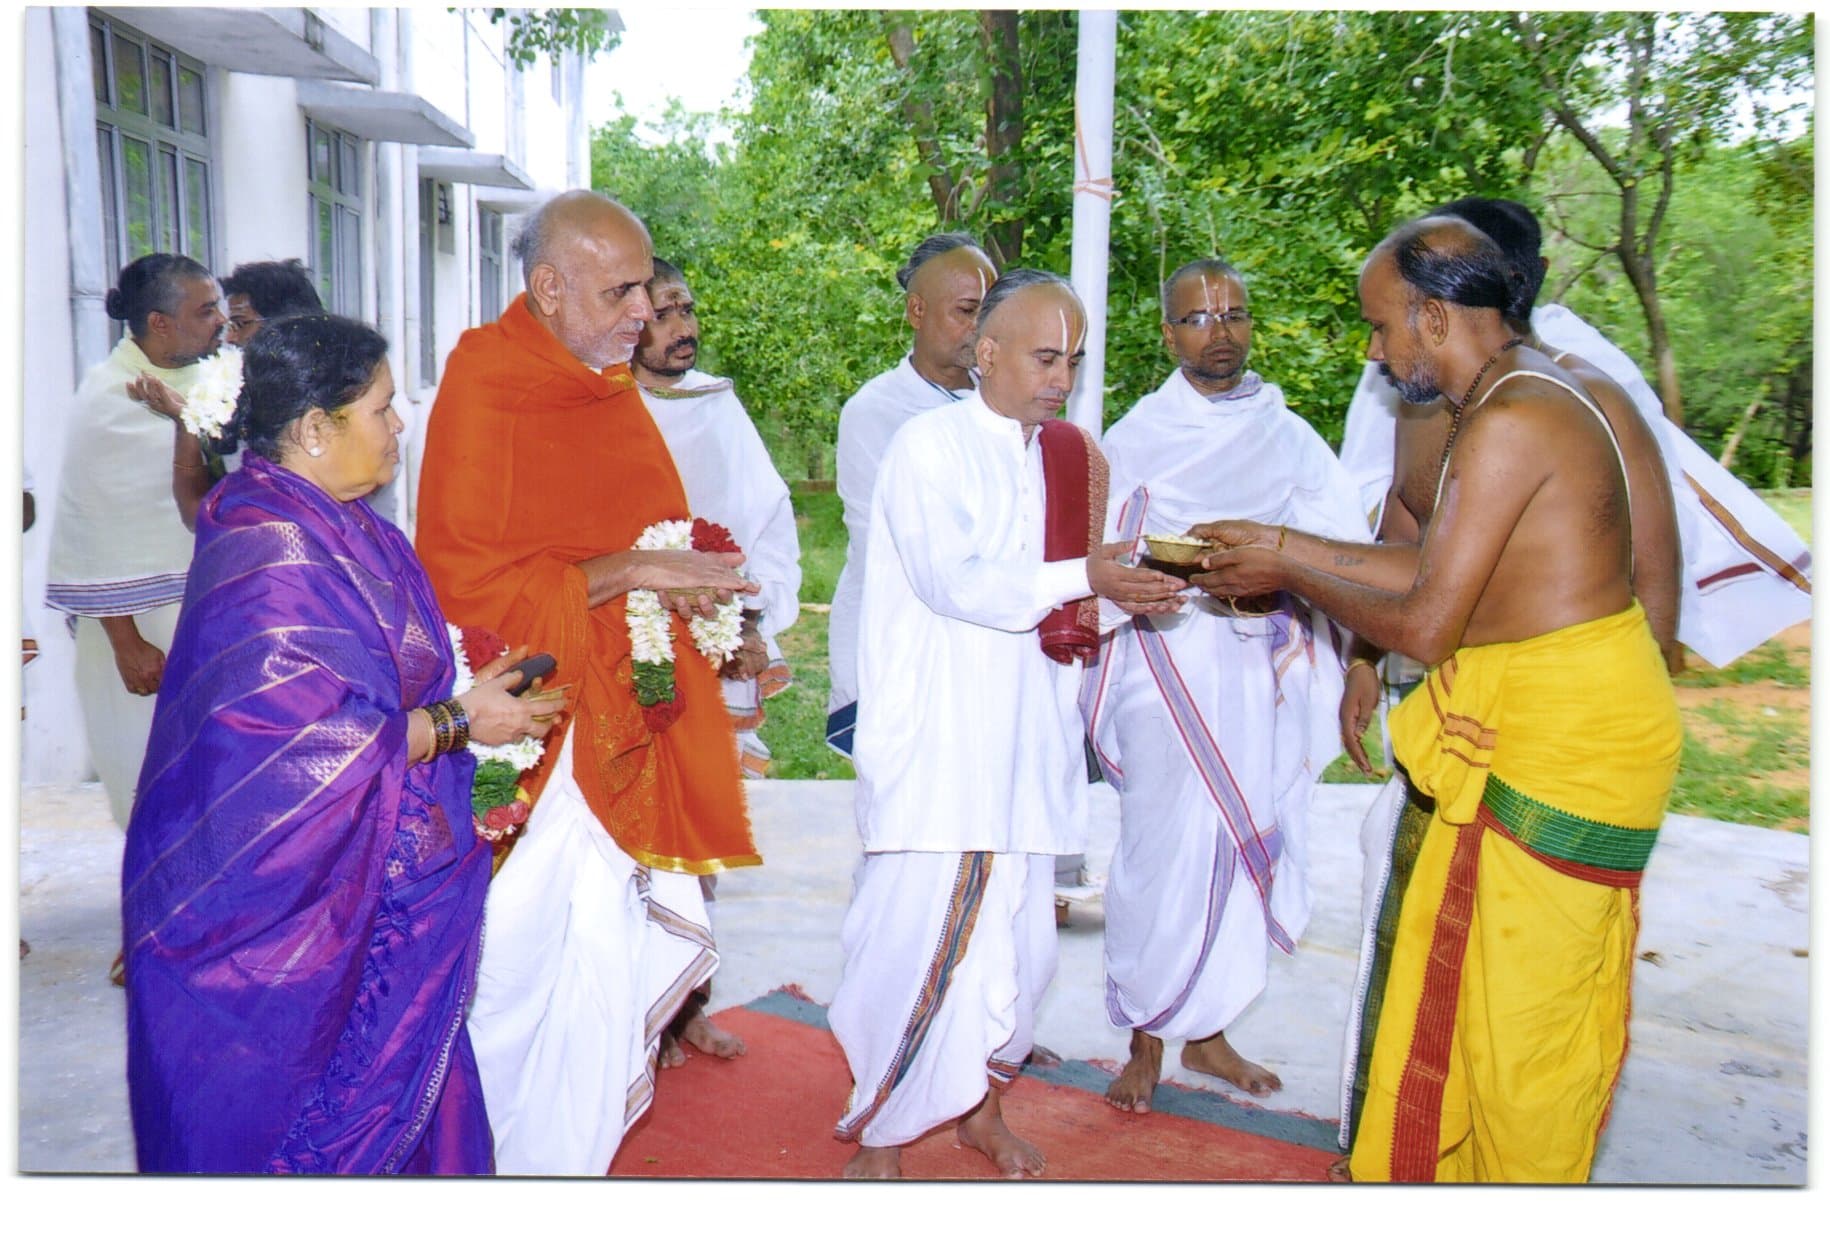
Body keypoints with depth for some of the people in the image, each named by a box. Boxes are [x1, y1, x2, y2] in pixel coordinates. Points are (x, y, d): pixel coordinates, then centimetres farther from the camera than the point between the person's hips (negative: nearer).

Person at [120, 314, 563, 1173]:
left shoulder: (354, 534, 7)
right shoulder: (266, 551, -21)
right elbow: (308, 737, -26)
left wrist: (471, 697, 4)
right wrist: (458, 722, -16)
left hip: (373, 887, 9)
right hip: (290, 901, -8)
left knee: (395, 1101, 17)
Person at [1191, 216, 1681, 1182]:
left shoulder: (1508, 422, -22)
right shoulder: (1519, 395, 10)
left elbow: (1424, 625, -22)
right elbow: (1436, 570, 12)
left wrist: (1292, 579, -7)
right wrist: (1285, 544, 11)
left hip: (1565, 741, -10)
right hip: (1539, 730, 10)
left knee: (1523, 1010, 4)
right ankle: (1442, 1167, 36)